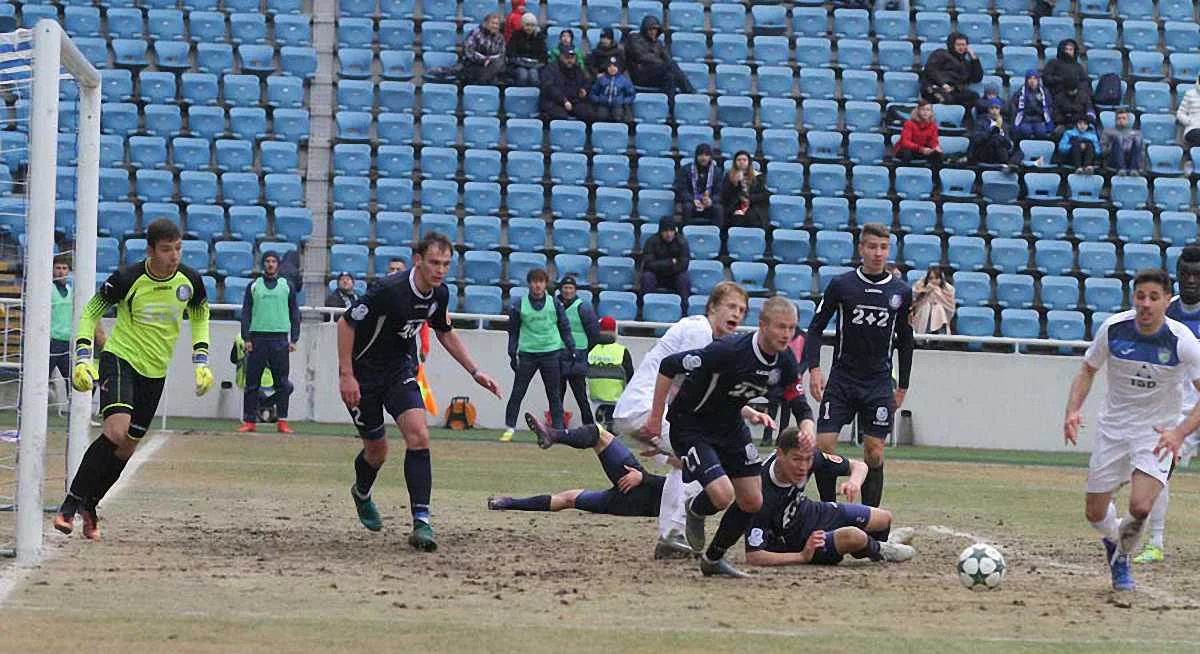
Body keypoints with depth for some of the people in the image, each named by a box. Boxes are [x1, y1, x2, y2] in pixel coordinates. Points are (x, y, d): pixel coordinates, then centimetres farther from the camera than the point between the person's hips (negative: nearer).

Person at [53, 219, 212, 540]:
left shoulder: (190, 281, -6)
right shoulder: (127, 280, -17)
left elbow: (200, 318, 15)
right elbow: (90, 313, -3)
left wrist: (200, 362, 7)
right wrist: (83, 359, -12)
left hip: (155, 371, 5)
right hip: (119, 358, -5)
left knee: (128, 446, 8)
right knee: (116, 429, -26)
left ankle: (89, 506, 27)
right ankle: (70, 504, -19)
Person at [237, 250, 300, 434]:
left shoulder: (287, 286, 11)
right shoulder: (253, 286, 10)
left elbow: (295, 314, 11)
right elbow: (245, 314, 8)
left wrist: (294, 339, 2)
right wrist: (246, 338, -2)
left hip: (280, 338, 0)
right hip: (257, 338, 0)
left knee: (282, 383, -2)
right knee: (252, 381, -1)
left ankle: (282, 421, 2)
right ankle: (249, 421, 1)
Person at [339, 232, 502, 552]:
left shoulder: (439, 294, -7)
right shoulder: (389, 289, -28)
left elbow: (445, 332, 13)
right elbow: (346, 323, -21)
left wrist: (475, 372, 8)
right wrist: (346, 376, -22)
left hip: (400, 369, 5)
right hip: (363, 373, -5)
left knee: (418, 436, -17)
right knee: (377, 451, 5)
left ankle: (421, 522, -20)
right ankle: (361, 494, 42)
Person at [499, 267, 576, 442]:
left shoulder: (555, 304, 4)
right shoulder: (519, 305, 2)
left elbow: (565, 329, 10)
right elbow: (513, 331, 8)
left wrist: (571, 349, 4)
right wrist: (512, 354, 3)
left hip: (551, 353, 0)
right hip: (527, 354, 0)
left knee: (554, 395, 2)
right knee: (517, 393, -2)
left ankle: (558, 429, 7)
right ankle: (509, 428, 5)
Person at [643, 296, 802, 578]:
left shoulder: (785, 362, -11)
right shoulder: (730, 350, -32)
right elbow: (668, 366, -25)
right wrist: (656, 417, -18)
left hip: (731, 428, 7)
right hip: (690, 427, -7)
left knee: (752, 502, 5)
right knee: (723, 496, -22)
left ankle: (713, 559, 27)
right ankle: (695, 511, 15)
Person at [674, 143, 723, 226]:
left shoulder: (716, 171, 4)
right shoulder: (686, 169, 0)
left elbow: (719, 192, -1)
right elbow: (681, 189, -5)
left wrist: (711, 201, -24)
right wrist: (693, 201, -22)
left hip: (709, 204, 1)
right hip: (690, 201, -1)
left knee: (718, 208, -31)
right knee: (687, 207, -35)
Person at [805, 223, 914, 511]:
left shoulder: (901, 292, 4)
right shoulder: (841, 285, -1)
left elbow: (905, 341, 14)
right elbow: (816, 328, 4)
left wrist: (902, 387, 13)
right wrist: (814, 369, -7)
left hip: (879, 384, 1)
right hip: (841, 379, -1)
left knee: (874, 453, -1)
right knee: (824, 446, -8)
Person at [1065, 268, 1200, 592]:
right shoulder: (1113, 328, -13)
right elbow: (1087, 371, 4)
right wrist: (1073, 410, -12)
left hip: (1157, 433, -2)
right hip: (1112, 428, 3)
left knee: (1140, 507, -23)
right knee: (1095, 513, 7)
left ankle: (1121, 558, 10)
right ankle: (1113, 538, 45)